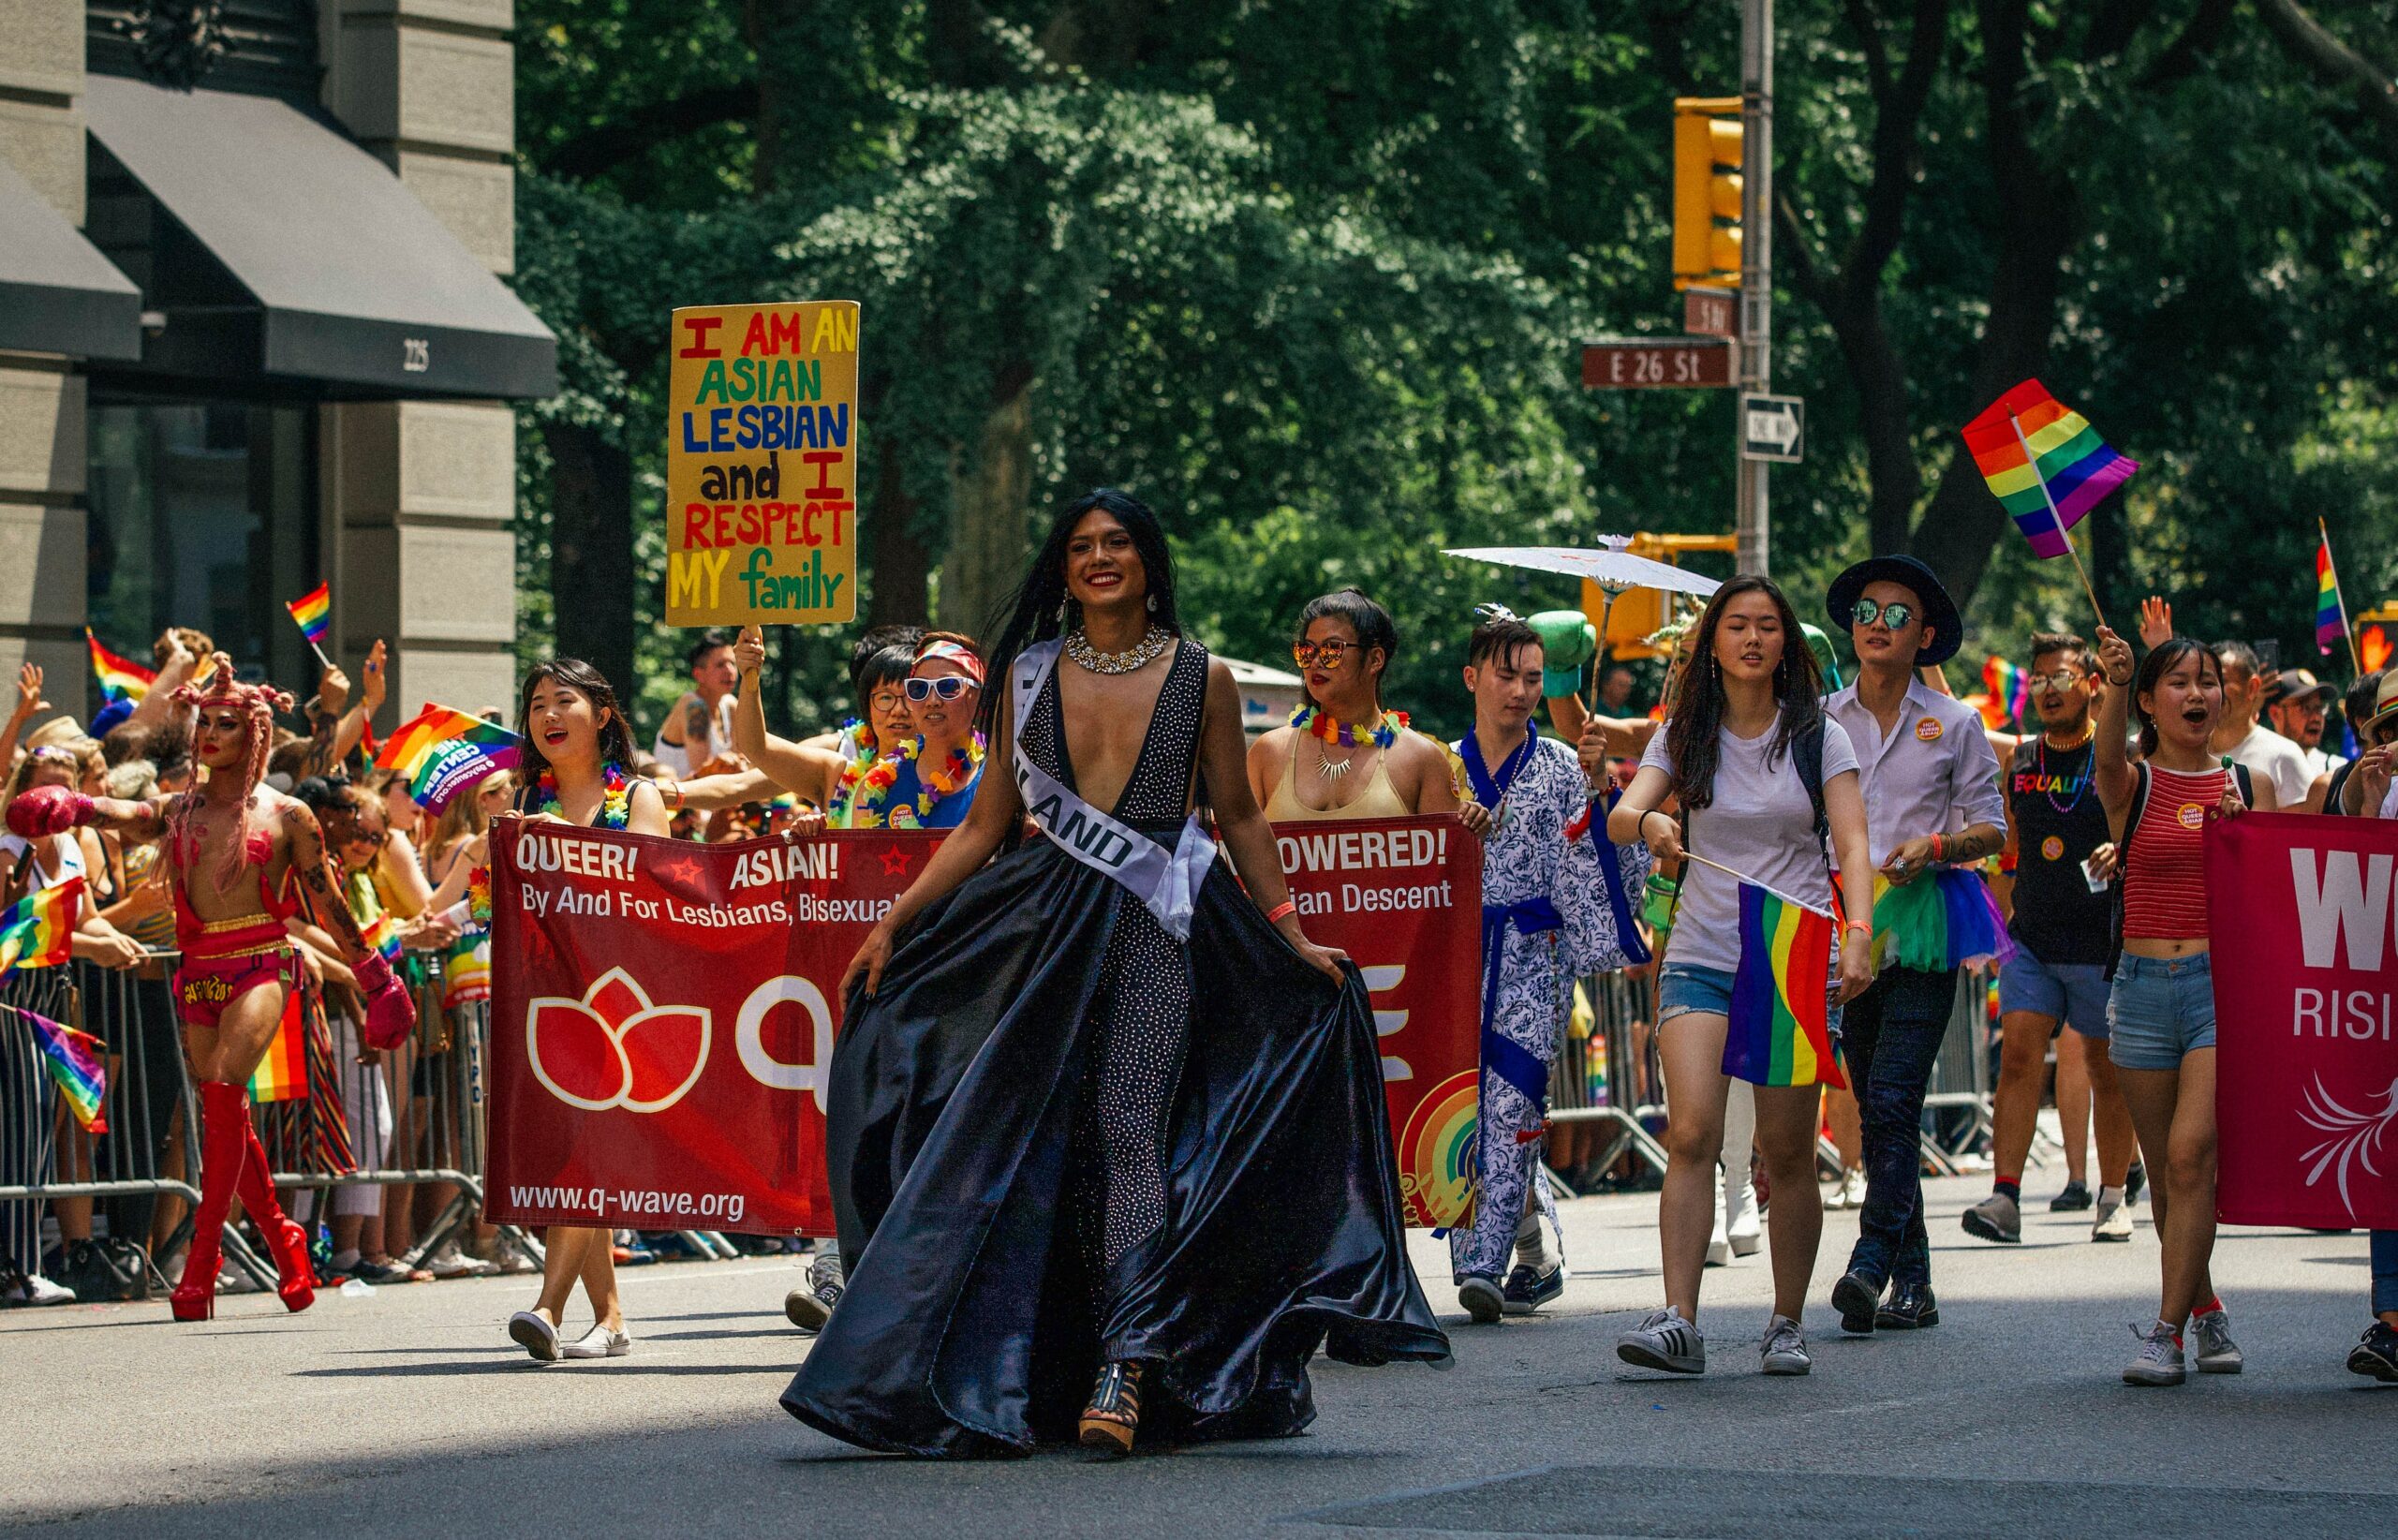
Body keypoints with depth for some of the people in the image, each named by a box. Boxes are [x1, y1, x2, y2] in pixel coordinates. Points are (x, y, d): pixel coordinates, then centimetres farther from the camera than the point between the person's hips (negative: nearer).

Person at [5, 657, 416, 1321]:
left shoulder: (286, 815, 6)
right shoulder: (178, 812, 14)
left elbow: (330, 906, 11)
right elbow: (121, 813, -7)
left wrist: (375, 977, 13)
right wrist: (69, 806, -28)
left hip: (260, 965, -5)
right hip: (199, 973, 5)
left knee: (223, 1089, -23)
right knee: (227, 1116, 4)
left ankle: (201, 1263, -24)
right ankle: (284, 1241, 23)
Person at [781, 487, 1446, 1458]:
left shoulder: (1201, 679, 5)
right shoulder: (1029, 676, 10)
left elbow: (1238, 816, 12)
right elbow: (990, 823, 12)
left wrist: (1293, 936, 8)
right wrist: (894, 925, 7)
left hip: (1155, 931, -2)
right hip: (1049, 930, 2)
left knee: (1127, 1129, -14)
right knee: (1033, 1136, -2)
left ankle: (1126, 1368, -20)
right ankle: (1016, 1384, 5)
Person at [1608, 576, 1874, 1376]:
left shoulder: (1819, 737, 4)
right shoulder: (1686, 738, 8)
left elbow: (1851, 843, -6)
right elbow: (1621, 816, -5)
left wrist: (1858, 932, -23)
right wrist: (1648, 821, -30)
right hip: (1701, 959, 1)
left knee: (1787, 1151, 1)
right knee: (1692, 1134, -15)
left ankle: (1787, 1324, 14)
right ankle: (1678, 1321, -21)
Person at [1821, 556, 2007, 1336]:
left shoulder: (1954, 725, 6)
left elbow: (1991, 830, 6)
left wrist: (1933, 846, -13)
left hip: (1921, 921, -3)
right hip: (1847, 919, 3)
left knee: (1893, 1094, -17)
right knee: (1875, 1104, 4)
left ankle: (1870, 1262, -24)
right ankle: (1912, 1282, 9)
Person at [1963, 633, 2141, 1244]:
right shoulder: (2016, 758, 9)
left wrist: (2125, 852, -24)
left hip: (2104, 939, -3)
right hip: (2032, 936, 3)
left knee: (2106, 1067, 5)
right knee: (2019, 1054, -10)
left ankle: (2114, 1197, 16)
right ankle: (2005, 1196, -15)